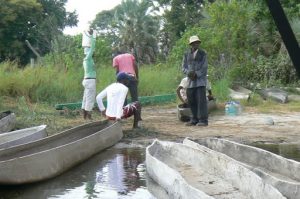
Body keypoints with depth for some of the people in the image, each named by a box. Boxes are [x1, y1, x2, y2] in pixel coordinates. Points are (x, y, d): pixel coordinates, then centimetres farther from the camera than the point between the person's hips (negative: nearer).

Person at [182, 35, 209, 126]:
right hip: (190, 81, 4)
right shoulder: (186, 54, 8)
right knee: (191, 101, 5)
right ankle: (195, 119, 15)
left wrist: (196, 74, -17)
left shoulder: (203, 54, -1)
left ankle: (203, 120, -6)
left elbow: (204, 68, -6)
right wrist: (189, 73, -15)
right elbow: (184, 67, 5)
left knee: (201, 100, -9)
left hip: (200, 79, -4)